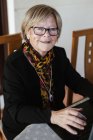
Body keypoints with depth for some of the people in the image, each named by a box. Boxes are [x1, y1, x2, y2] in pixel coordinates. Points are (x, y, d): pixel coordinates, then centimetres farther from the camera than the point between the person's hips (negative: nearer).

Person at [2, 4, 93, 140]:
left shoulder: (60, 54, -4)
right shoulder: (14, 63, -20)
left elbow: (77, 82, 3)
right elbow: (15, 109, -24)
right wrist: (52, 116, -38)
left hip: (56, 122, 6)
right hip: (22, 128, -5)